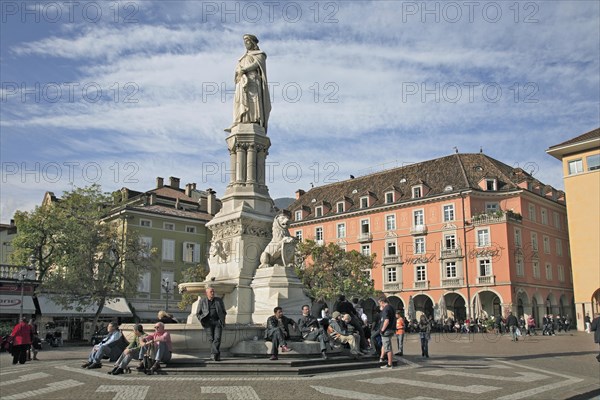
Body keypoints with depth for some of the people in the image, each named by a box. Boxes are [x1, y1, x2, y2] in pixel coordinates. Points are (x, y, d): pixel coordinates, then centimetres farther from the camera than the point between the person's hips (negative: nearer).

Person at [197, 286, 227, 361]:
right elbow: (199, 313, 14)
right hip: (208, 322, 0)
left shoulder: (219, 300, 11)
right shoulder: (202, 301, 9)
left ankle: (213, 354, -15)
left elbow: (224, 312, 18)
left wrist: (222, 320, 4)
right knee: (211, 339, -7)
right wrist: (202, 320, -1)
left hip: (218, 322, 0)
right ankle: (217, 355, 1)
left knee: (217, 338, -14)